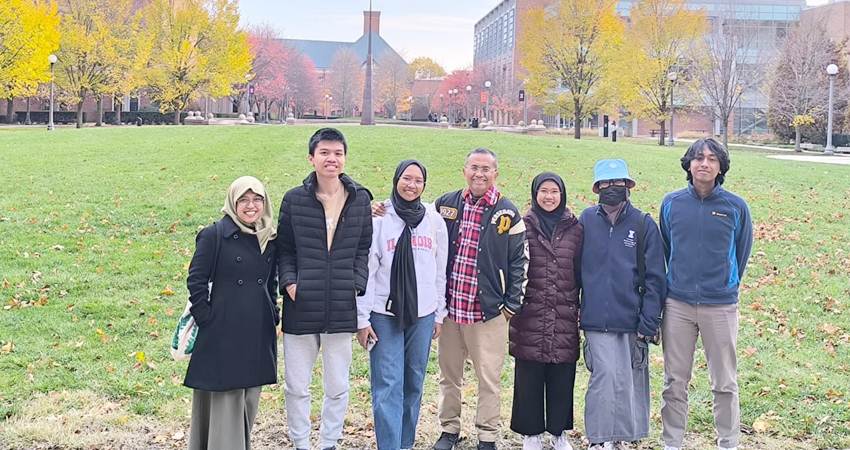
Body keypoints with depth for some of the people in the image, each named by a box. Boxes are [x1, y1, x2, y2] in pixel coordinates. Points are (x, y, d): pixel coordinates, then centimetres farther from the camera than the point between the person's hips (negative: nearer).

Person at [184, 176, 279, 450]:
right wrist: (206, 319, -10)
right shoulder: (214, 236, -7)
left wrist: (272, 317, 13)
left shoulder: (270, 240, 10)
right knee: (224, 401, -2)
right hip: (223, 334, -5)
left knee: (248, 399, 13)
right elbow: (195, 281, -7)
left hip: (258, 335, 6)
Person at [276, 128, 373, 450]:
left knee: (338, 387, 11)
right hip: (301, 308, -1)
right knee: (296, 387, 8)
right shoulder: (294, 199, 1)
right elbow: (284, 249, 7)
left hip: (342, 309, 1)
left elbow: (364, 249, 9)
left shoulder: (360, 199, 4)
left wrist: (357, 285, -3)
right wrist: (289, 281, -7)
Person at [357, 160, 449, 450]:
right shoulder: (378, 218, -3)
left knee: (414, 383, 10)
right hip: (384, 314, -3)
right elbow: (366, 270, -4)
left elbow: (441, 271, 10)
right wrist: (362, 318, -7)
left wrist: (440, 314, 10)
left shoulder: (434, 221, 5)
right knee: (387, 385, -5)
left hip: (423, 314, 3)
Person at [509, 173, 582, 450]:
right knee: (529, 377, 4)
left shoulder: (574, 229, 8)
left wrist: (580, 307, 8)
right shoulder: (524, 227, 2)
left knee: (562, 378, 6)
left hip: (565, 317, 1)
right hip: (531, 314, -1)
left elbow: (580, 270, 10)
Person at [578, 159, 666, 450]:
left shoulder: (644, 225, 0)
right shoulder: (586, 221, 3)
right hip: (596, 319, 0)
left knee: (631, 380, 8)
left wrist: (648, 324, -6)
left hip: (632, 320, 1)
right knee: (606, 375, -8)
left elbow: (655, 277, 0)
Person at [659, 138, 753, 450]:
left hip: (721, 306, -1)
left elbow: (742, 252, 11)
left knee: (725, 383, 6)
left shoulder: (736, 207, -3)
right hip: (677, 304, 1)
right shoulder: (671, 203, 1)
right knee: (675, 381, 9)